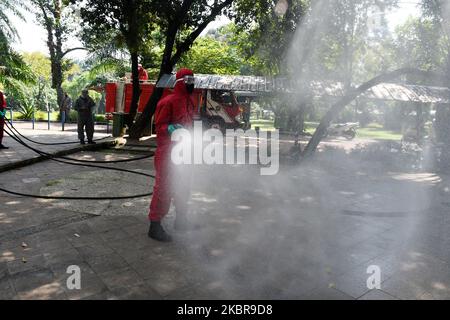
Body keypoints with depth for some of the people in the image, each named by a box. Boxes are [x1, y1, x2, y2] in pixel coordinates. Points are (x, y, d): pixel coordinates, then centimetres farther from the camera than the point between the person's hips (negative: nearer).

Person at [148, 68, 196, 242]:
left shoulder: (189, 102, 13)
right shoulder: (169, 102, -14)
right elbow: (159, 125, -14)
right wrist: (171, 128, -32)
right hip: (168, 151, -9)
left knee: (183, 186, 17)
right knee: (164, 187, -6)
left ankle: (181, 219, 33)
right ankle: (155, 226, 3)